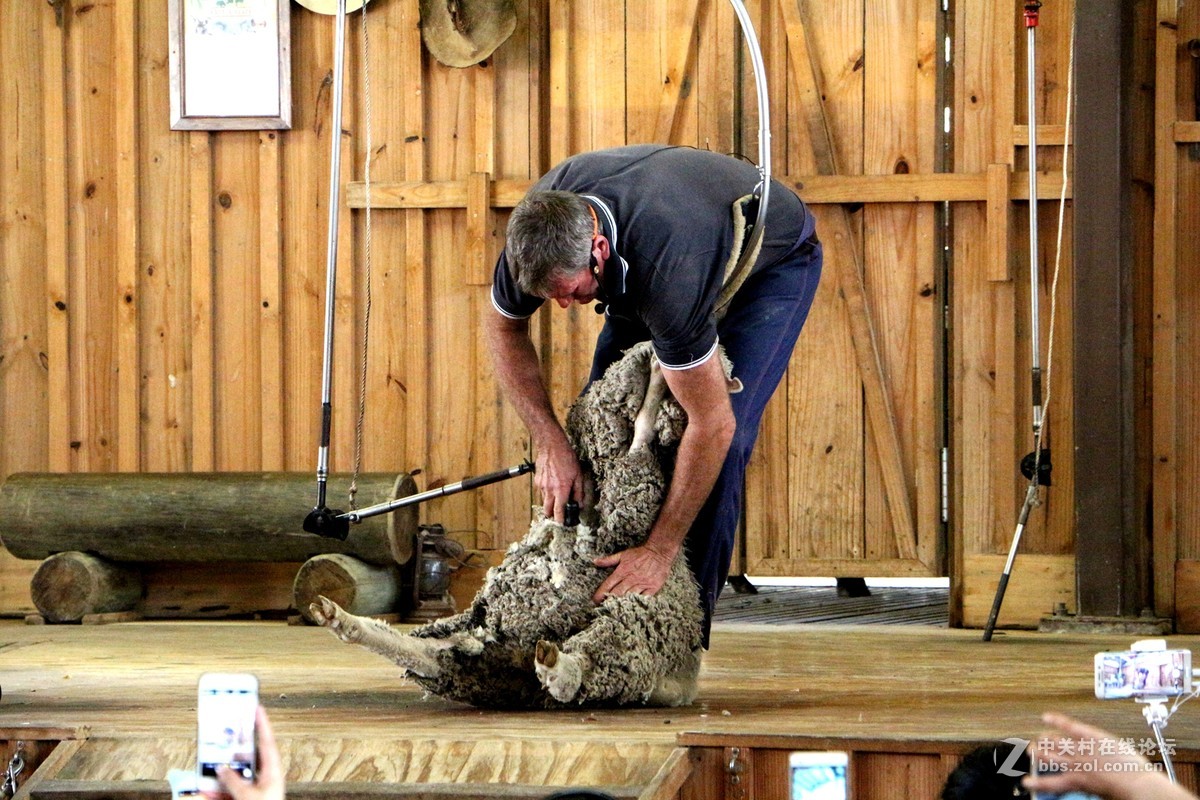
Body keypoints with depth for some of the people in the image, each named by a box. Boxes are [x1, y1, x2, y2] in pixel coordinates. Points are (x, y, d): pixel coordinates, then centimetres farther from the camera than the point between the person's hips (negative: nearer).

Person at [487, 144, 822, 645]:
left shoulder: (668, 268, -48)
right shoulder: (540, 227, -30)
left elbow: (713, 425, -41)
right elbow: (502, 325, -9)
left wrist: (660, 551, -36)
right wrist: (548, 442, -20)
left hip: (774, 261, -7)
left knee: (723, 445, -21)